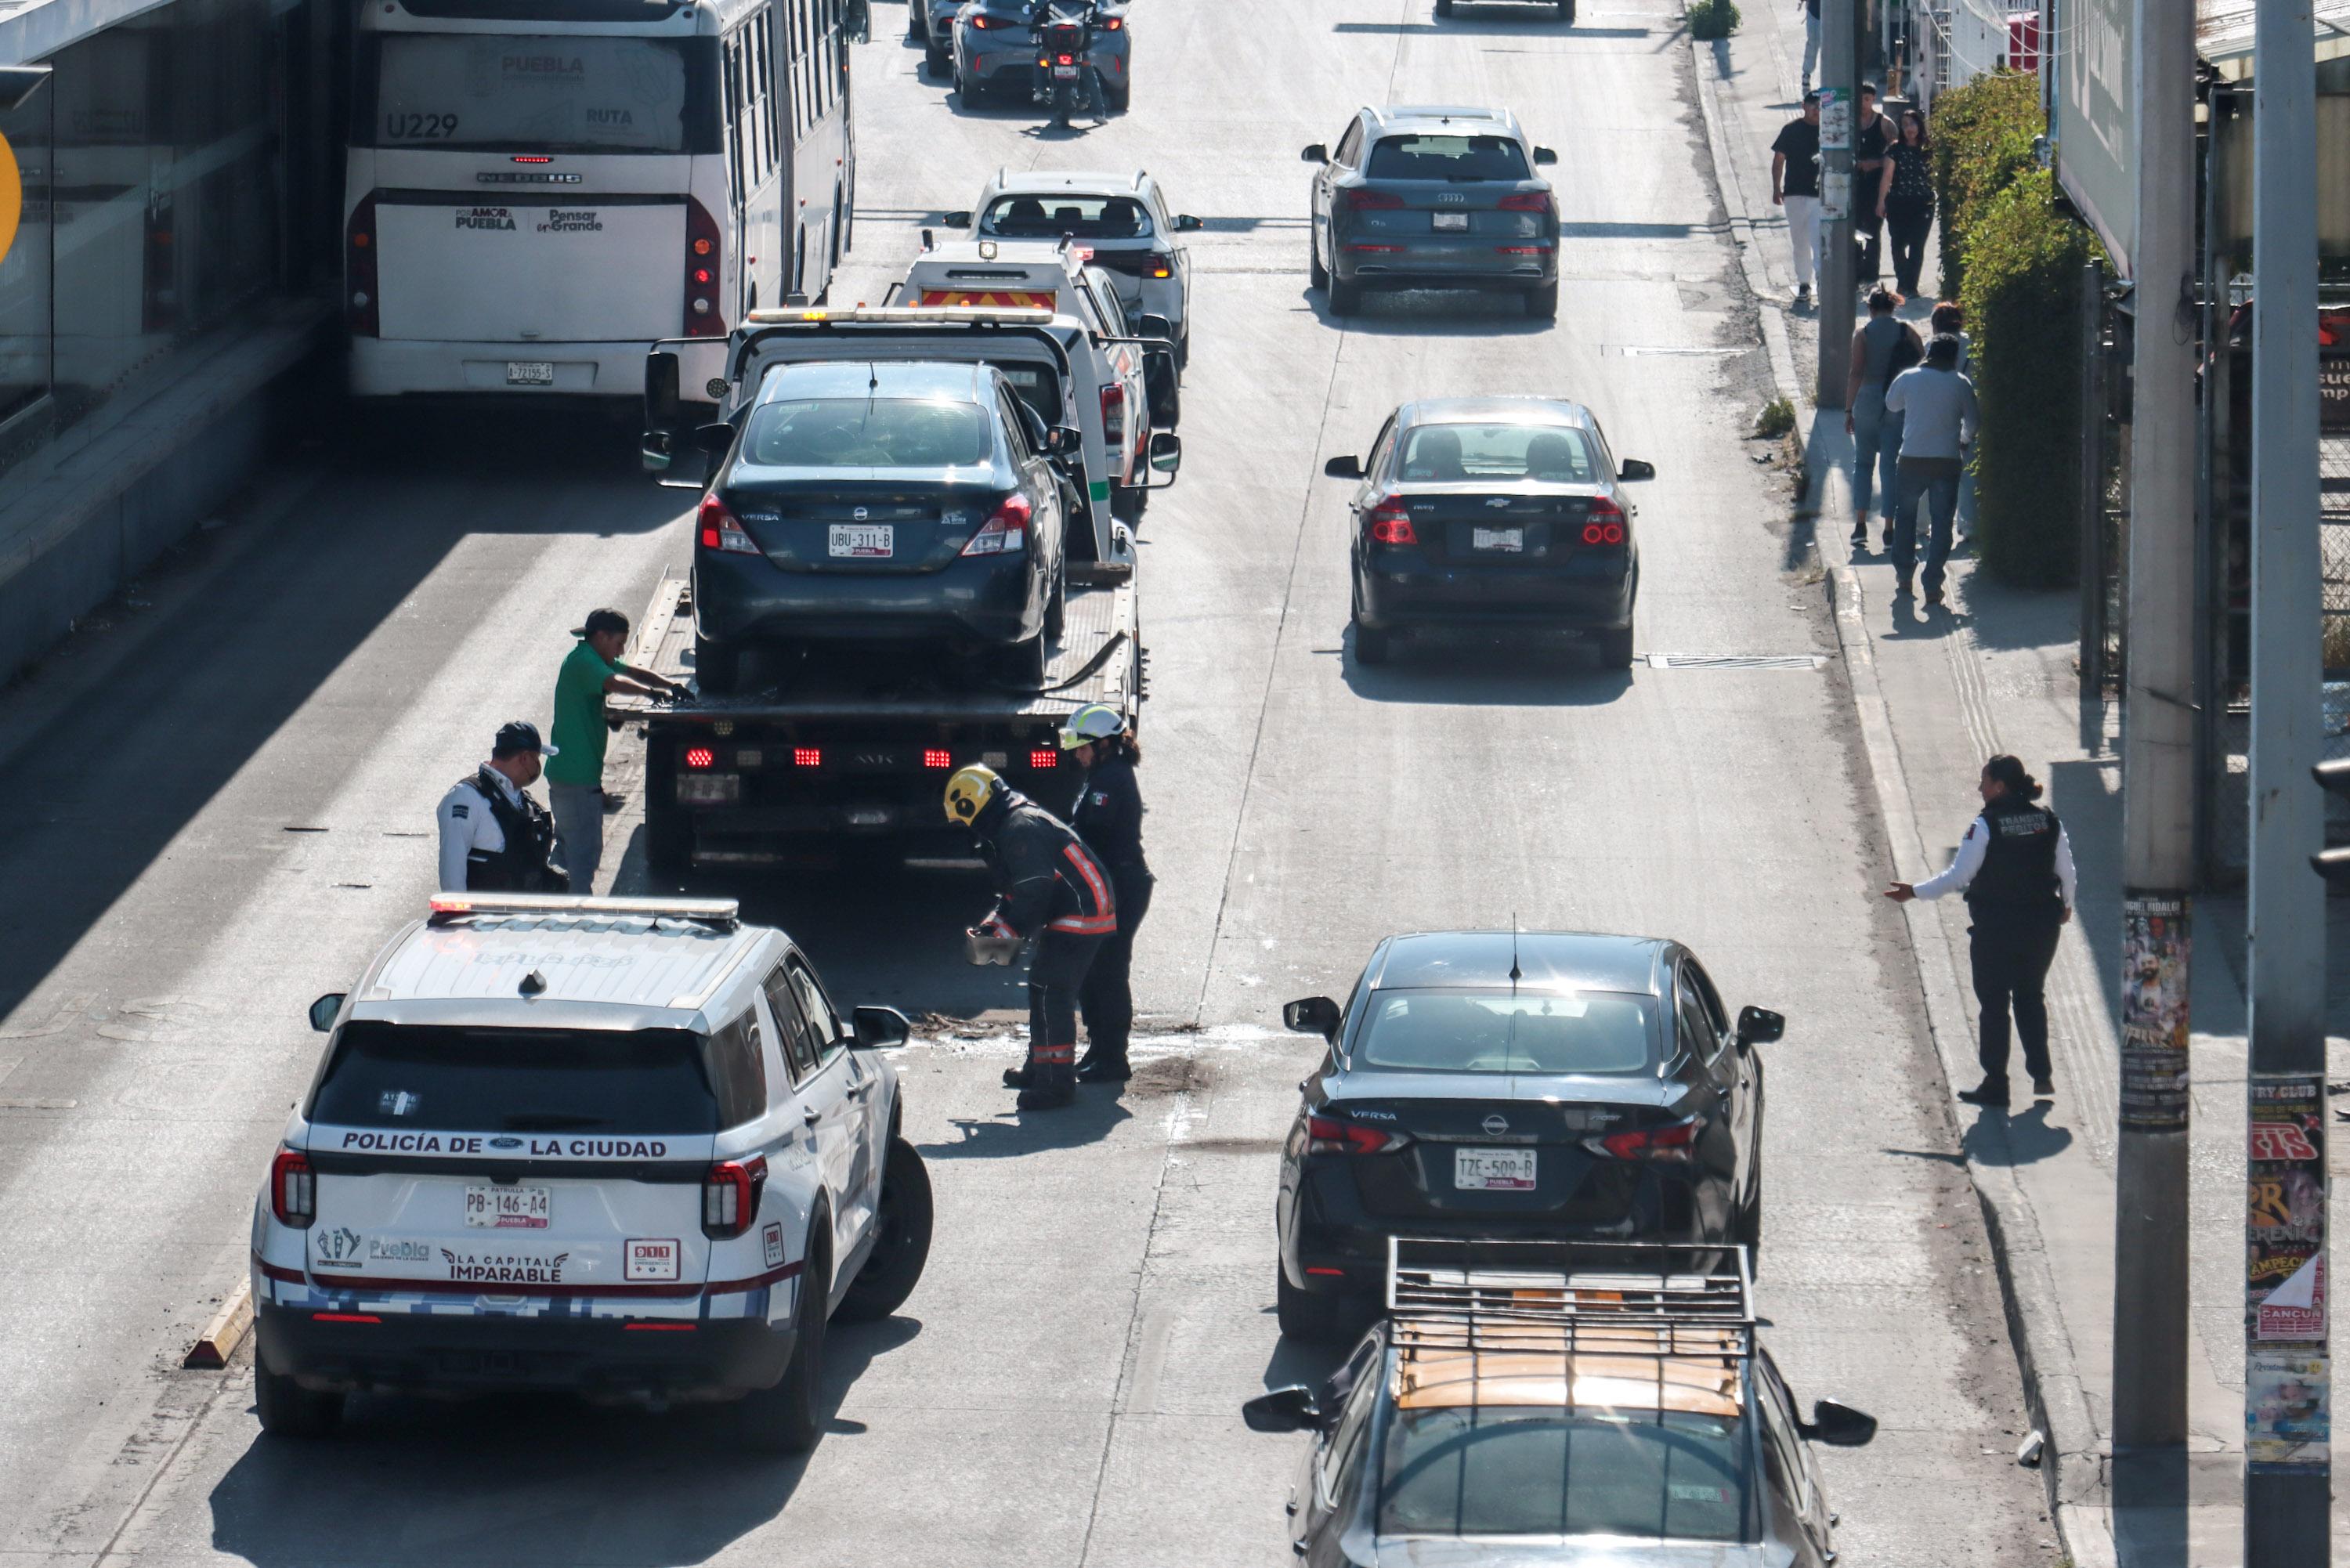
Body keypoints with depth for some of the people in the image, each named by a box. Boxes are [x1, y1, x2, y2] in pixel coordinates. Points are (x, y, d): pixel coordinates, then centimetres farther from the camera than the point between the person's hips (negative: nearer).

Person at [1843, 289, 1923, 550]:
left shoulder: (1863, 334, -3)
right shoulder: (1906, 331, 1)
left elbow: (1856, 373, -9)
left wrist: (1849, 410, -7)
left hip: (1867, 401, -1)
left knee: (1863, 462, 11)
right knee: (1890, 465, 6)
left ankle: (1860, 523, -3)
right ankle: (1889, 528, 5)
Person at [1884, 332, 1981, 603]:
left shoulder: (1908, 379, 1)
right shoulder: (1960, 384, -1)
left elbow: (1891, 404, 18)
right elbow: (1973, 420, 6)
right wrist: (1965, 440, 27)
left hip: (1912, 459, 1)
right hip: (1947, 459, -1)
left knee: (1906, 517, 18)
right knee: (1941, 521, 4)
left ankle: (1903, 579, 18)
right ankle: (1933, 585, -2)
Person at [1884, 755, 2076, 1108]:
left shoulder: (1985, 826, -15)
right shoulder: (2048, 821, -2)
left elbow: (1958, 877, -13)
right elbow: (2067, 870, 5)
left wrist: (1915, 892, -3)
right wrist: (2065, 905, 24)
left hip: (1995, 928, -5)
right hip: (2041, 925, 5)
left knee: (1994, 1003, 6)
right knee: (2031, 997, 20)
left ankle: (1995, 1085, 9)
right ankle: (2041, 1075, 18)